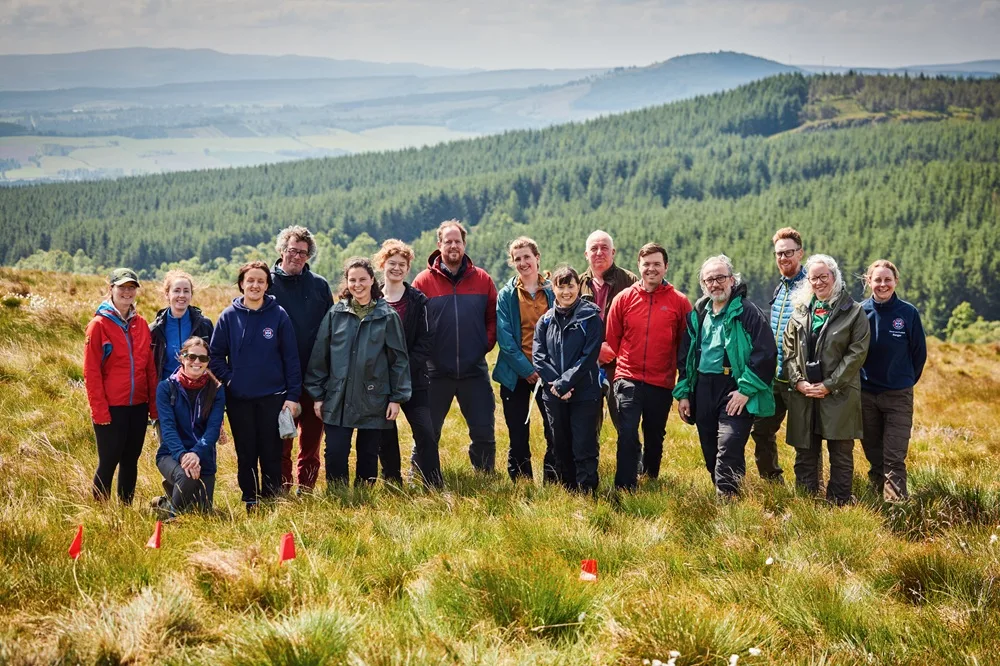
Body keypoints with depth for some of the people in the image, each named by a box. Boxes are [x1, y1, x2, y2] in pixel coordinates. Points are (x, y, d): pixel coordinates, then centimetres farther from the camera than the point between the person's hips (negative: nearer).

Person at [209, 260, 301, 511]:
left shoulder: (279, 315, -1)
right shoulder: (229, 316, 2)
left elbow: (291, 358, -1)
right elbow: (215, 355, 7)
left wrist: (293, 395, -5)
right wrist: (228, 379, -7)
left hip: (272, 397, -1)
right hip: (238, 399, 1)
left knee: (271, 455, 3)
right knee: (246, 455, 8)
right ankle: (250, 506, 18)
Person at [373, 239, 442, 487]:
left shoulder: (418, 300, 2)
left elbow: (427, 341, -2)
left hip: (413, 381, -1)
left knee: (425, 433, -11)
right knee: (386, 438, 7)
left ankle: (435, 488, -5)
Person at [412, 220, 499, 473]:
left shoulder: (482, 279, 4)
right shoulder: (424, 281, -2)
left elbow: (493, 317, 9)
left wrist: (486, 343, -3)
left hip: (475, 369, 1)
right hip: (436, 371, -1)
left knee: (484, 432, 6)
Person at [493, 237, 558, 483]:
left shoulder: (553, 291, 4)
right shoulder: (506, 295, 2)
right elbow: (504, 337, -5)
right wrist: (526, 369, -13)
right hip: (516, 374, 0)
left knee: (556, 431, -1)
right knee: (518, 434, 5)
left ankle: (552, 481, 9)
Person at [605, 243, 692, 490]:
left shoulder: (679, 302, -1)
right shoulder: (624, 298, 0)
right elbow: (611, 338, 7)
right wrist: (617, 366, 7)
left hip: (662, 383, 1)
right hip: (629, 380, -1)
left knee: (655, 436, 16)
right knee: (628, 434, -11)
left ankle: (651, 477, 36)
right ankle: (625, 488, -6)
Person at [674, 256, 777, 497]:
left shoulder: (747, 312, -5)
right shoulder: (698, 314, 14)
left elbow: (766, 353, -12)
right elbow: (684, 356, 20)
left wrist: (746, 390, -16)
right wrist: (683, 393, 13)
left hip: (734, 390, -6)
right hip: (703, 390, 6)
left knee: (729, 449, -17)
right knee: (710, 454, 11)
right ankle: (723, 496, 24)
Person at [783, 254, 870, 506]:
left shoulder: (853, 312, -1)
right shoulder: (800, 311, 11)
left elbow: (857, 353, -7)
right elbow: (789, 351, 11)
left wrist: (829, 385, -12)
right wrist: (798, 381, -5)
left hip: (839, 394, -4)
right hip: (803, 394, 4)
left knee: (841, 454, 2)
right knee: (805, 454, 8)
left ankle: (839, 504, 7)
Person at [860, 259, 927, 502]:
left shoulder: (908, 313, -7)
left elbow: (919, 352, 3)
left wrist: (907, 380, 8)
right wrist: (857, 380, 9)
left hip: (898, 395, -2)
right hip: (865, 395, 2)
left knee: (894, 458, -6)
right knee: (873, 455, 12)